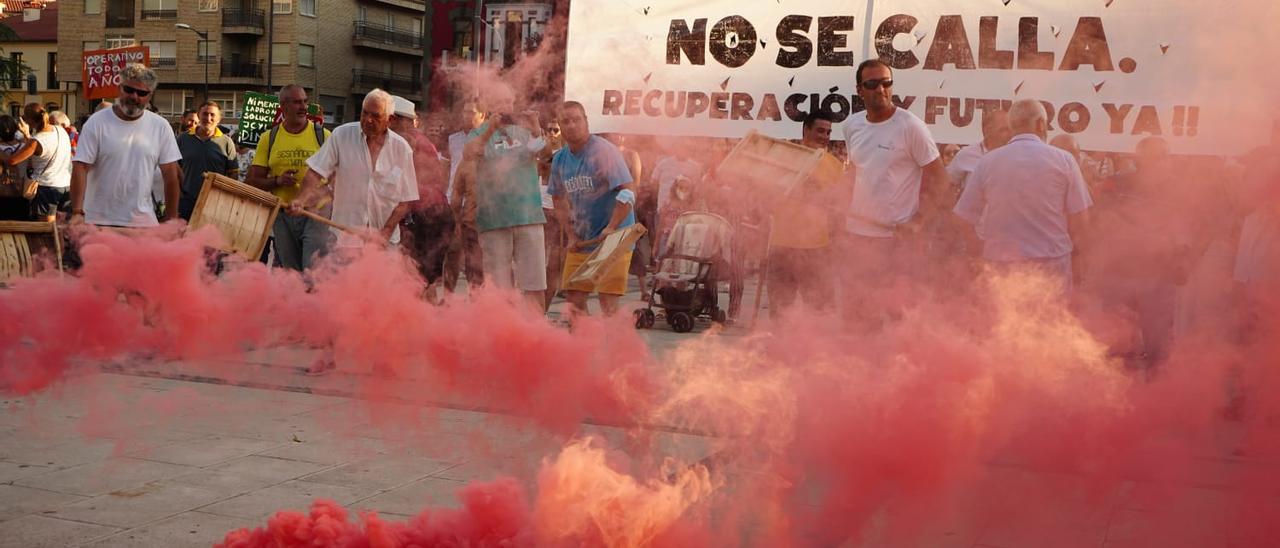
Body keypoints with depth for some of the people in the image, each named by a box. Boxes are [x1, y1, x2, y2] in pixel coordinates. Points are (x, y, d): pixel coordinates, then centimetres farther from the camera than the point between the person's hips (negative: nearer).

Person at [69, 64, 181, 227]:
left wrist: (171, 219, 2)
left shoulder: (160, 126, 3)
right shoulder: (97, 122, -3)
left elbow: (171, 176, 4)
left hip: (143, 221, 2)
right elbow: (80, 168, -8)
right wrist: (77, 212, -18)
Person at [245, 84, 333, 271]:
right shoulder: (269, 138, 6)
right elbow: (251, 181, 7)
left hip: (316, 213, -3)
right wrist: (277, 181, -11)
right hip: (282, 216, 3)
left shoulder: (322, 135, 2)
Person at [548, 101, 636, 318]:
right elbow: (559, 199, 19)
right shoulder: (560, 159, 7)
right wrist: (571, 235, 9)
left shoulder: (604, 151, -13)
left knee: (608, 300, -9)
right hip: (581, 240, 6)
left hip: (613, 240, -6)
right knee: (574, 296, 7)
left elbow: (627, 194, -19)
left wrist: (611, 229, -23)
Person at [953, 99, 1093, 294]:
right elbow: (1080, 217, -3)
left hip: (1002, 263, 1)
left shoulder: (987, 162, -3)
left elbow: (966, 218, -1)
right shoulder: (1063, 159, -4)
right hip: (1052, 263, -1)